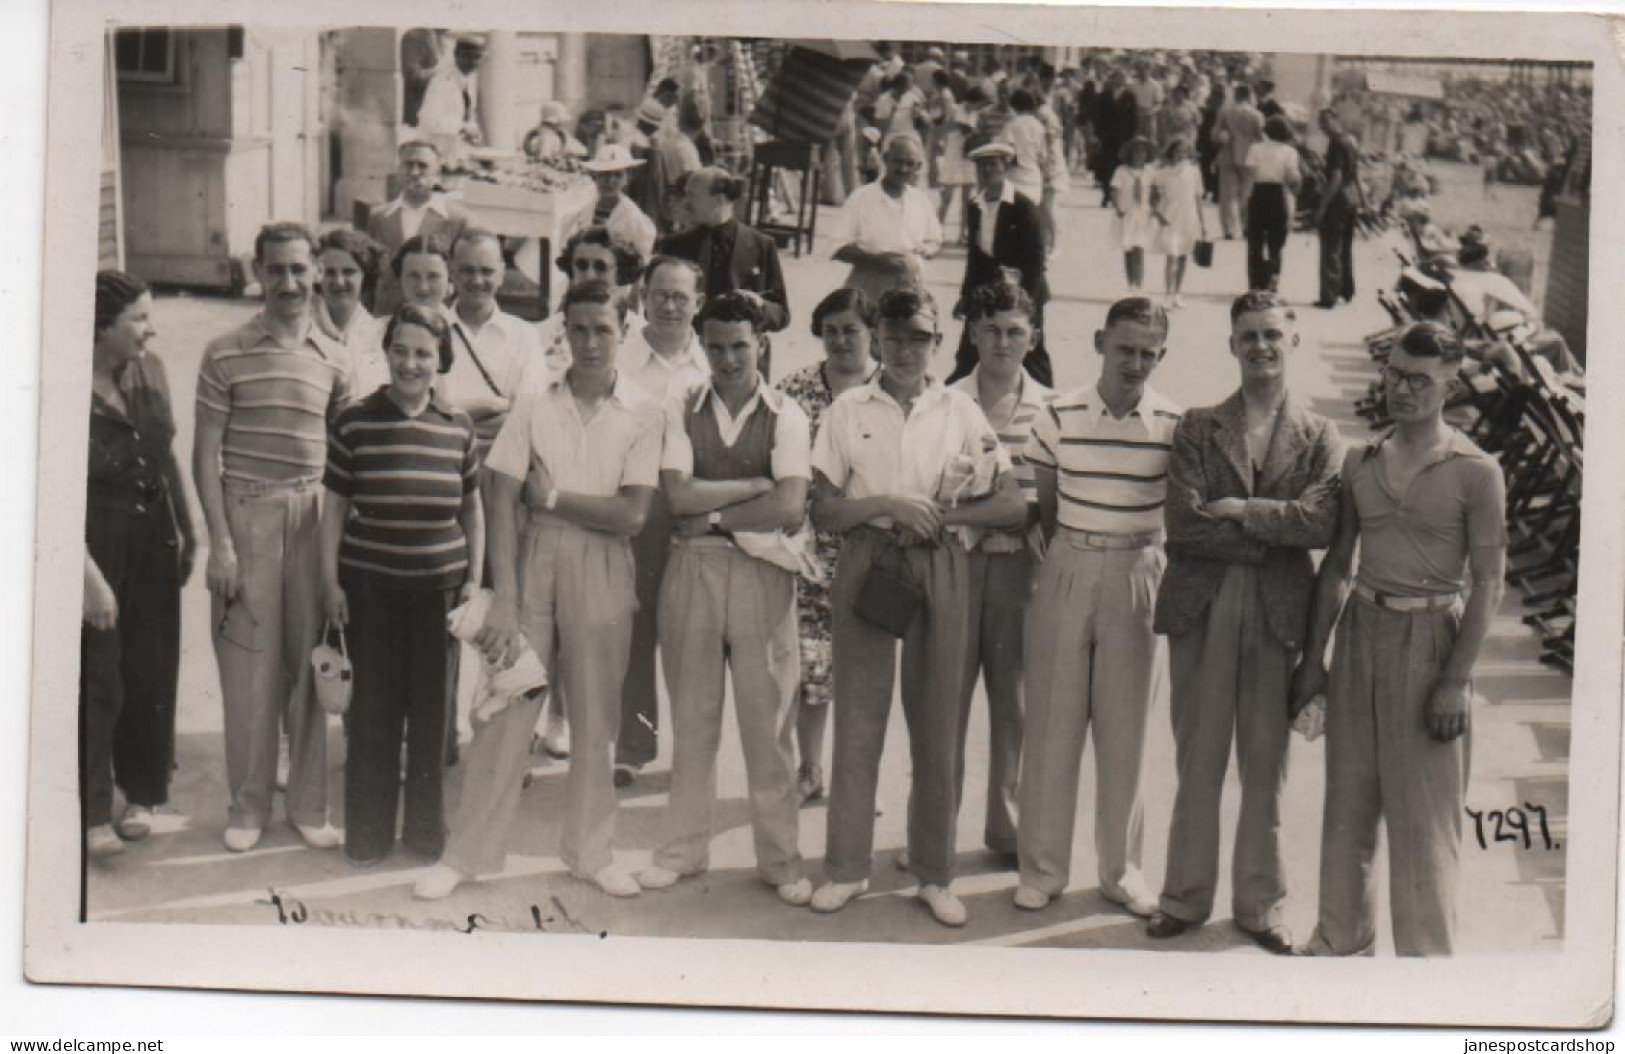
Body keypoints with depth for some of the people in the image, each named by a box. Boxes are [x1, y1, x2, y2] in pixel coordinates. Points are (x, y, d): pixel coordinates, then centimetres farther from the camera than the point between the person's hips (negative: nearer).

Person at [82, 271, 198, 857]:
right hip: (98, 544, -6)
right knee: (97, 682, 2)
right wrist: (89, 574, -20)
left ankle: (142, 793, 30)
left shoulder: (150, 372, 2)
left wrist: (187, 532, 14)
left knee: (152, 673, 13)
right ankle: (91, 813, 16)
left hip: (153, 539, 6)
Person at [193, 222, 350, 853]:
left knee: (309, 660, 6)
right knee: (249, 665, 3)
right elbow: (206, 454, -3)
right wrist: (221, 545, -8)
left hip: (313, 515, 2)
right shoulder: (226, 354, -2)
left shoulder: (334, 359, 8)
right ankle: (248, 806, 18)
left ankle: (308, 804, 19)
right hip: (246, 511, -2)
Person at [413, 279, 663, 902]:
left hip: (602, 567, 0)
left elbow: (633, 515, -9)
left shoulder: (642, 413, -2)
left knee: (595, 715, 10)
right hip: (535, 555, 0)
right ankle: (466, 853, 13)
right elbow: (501, 503, -5)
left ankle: (590, 851, 25)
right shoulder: (535, 403, -1)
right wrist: (503, 601, -12)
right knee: (506, 705, 1)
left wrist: (553, 494, -10)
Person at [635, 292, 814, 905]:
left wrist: (715, 516, -10)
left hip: (763, 573, -1)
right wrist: (758, 484, -8)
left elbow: (790, 510, -12)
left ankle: (780, 860, 15)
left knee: (768, 721, 4)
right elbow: (678, 496, -8)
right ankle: (685, 849, 24)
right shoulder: (680, 409, 5)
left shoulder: (785, 416, 0)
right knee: (691, 718, 10)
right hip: (691, 570, 2)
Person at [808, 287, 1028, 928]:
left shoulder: (960, 412, 6)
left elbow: (1013, 504, 1)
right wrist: (887, 504, -14)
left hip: (939, 568, 0)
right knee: (858, 717, 2)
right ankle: (847, 867, 13)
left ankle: (935, 874, 14)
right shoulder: (849, 411, 5)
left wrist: (938, 515, -10)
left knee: (936, 722, 4)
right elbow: (824, 512, 1)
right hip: (865, 564, 0)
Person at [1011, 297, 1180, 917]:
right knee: (1051, 723, 4)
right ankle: (1042, 867, 16)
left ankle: (1120, 869, 22)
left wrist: (1152, 553, -4)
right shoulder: (1059, 417, -1)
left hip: (1135, 579, 0)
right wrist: (1068, 559, 2)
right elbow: (1044, 504, 8)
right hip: (1066, 571, 0)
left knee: (1126, 727, 8)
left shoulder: (1174, 424, -2)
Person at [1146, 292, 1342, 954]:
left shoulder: (1320, 437, 6)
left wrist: (1239, 511, -12)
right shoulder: (1197, 427, 6)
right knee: (1197, 764, 7)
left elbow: (1320, 524, -10)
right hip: (1201, 609, 0)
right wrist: (1269, 536, -10)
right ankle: (1186, 898, 20)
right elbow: (1182, 521, -7)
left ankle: (1261, 905, 21)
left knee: (1266, 768, 8)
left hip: (1278, 613, 0)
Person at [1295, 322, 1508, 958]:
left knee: (1423, 812, 1)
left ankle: (1425, 952, 14)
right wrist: (1313, 657, 10)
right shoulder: (1361, 463, 8)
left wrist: (1457, 679, -13)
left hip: (1429, 639, -4)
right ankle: (1342, 938, 24)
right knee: (1347, 798, 10)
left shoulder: (1475, 472, -6)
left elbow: (1488, 583, -8)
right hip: (1360, 632, 5)